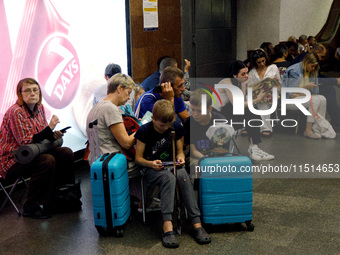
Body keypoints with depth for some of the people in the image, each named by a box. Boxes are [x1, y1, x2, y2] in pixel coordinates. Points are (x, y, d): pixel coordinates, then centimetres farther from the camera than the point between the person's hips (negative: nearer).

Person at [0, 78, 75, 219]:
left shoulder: (39, 107, 4)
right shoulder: (15, 112, -20)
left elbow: (43, 136, 13)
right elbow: (26, 143, -24)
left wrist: (53, 135, -10)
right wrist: (49, 128, -30)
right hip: (12, 161, -8)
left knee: (66, 153, -9)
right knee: (47, 161, -31)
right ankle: (31, 207, -18)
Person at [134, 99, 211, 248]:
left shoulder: (176, 128, 2)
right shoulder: (145, 131, -8)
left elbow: (179, 151, 12)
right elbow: (138, 158, -4)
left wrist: (180, 158, -11)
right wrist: (151, 163, -24)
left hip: (171, 164, 3)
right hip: (151, 167, -3)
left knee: (183, 176, -33)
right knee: (169, 178, -37)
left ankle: (197, 224, -35)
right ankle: (167, 226, -44)